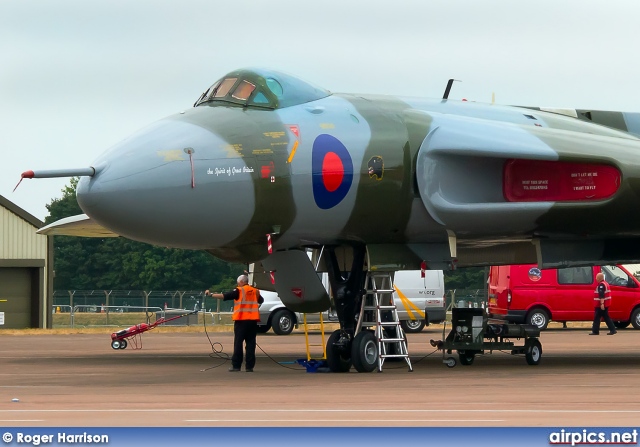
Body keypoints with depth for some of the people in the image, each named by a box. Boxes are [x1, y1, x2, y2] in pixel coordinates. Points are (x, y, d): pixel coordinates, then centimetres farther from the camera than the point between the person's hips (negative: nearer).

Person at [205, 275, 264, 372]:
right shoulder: (255, 291, 11)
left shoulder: (239, 291, -4)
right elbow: (261, 301, 30)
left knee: (238, 343, 0)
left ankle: (236, 365, -2)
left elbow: (225, 296, -10)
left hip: (241, 320, -4)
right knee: (250, 343, 5)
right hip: (253, 320, 4)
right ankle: (249, 366, 2)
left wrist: (211, 294, -6)